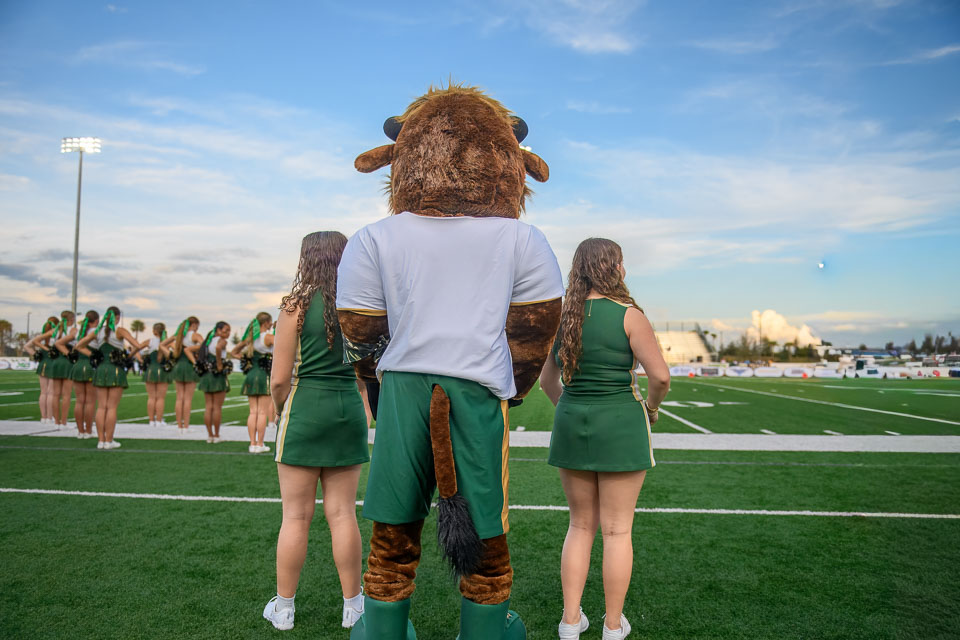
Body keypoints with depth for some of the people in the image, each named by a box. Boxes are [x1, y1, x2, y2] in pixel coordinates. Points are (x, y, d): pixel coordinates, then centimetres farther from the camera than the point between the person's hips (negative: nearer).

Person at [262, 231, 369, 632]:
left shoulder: (297, 306, -8)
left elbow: (279, 379, -8)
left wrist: (281, 414, 10)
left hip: (305, 410, -3)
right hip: (349, 409, 4)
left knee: (296, 516, 8)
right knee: (343, 513, 12)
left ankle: (283, 608, 23)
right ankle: (353, 606, 22)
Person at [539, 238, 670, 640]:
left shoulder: (562, 316, 3)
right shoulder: (628, 315, -11)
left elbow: (547, 379, 9)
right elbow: (660, 376, -13)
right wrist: (650, 408, 5)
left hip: (571, 423, 4)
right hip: (620, 426, -4)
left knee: (581, 525, 17)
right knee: (617, 530, 9)